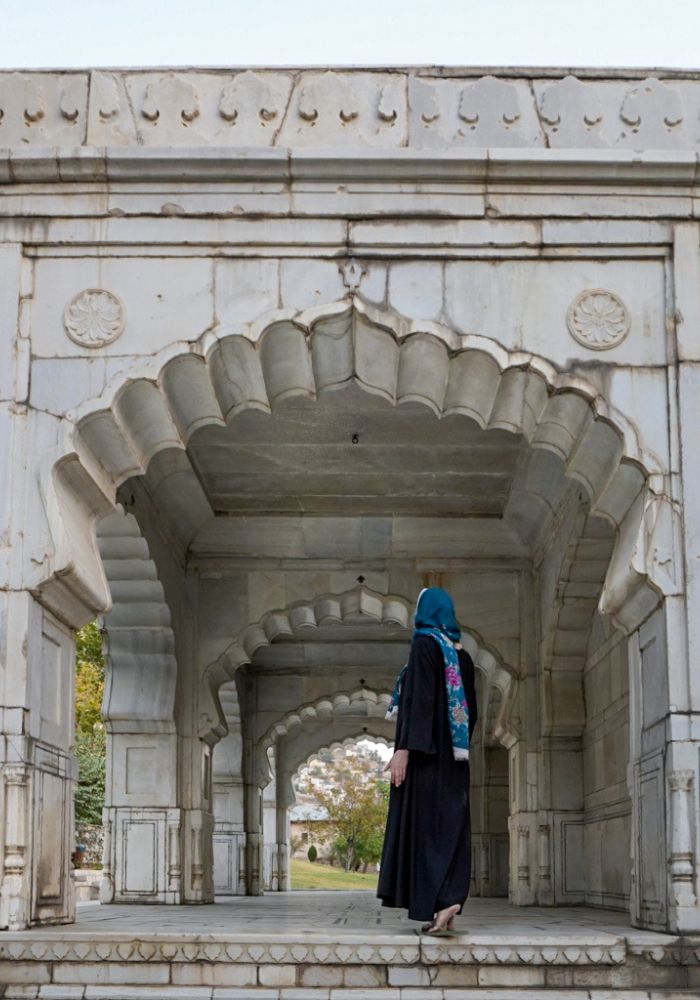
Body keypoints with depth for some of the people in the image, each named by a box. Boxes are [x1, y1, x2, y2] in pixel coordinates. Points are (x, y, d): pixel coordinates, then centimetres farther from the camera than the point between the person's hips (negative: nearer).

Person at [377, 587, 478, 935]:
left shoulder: (425, 643, -8)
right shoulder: (462, 654, 14)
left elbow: (417, 697, -17)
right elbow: (472, 708, 17)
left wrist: (404, 748, -20)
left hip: (427, 750, -7)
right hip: (454, 754, 7)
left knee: (426, 820, -8)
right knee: (451, 824, 5)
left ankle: (440, 904, -20)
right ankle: (450, 902, 2)